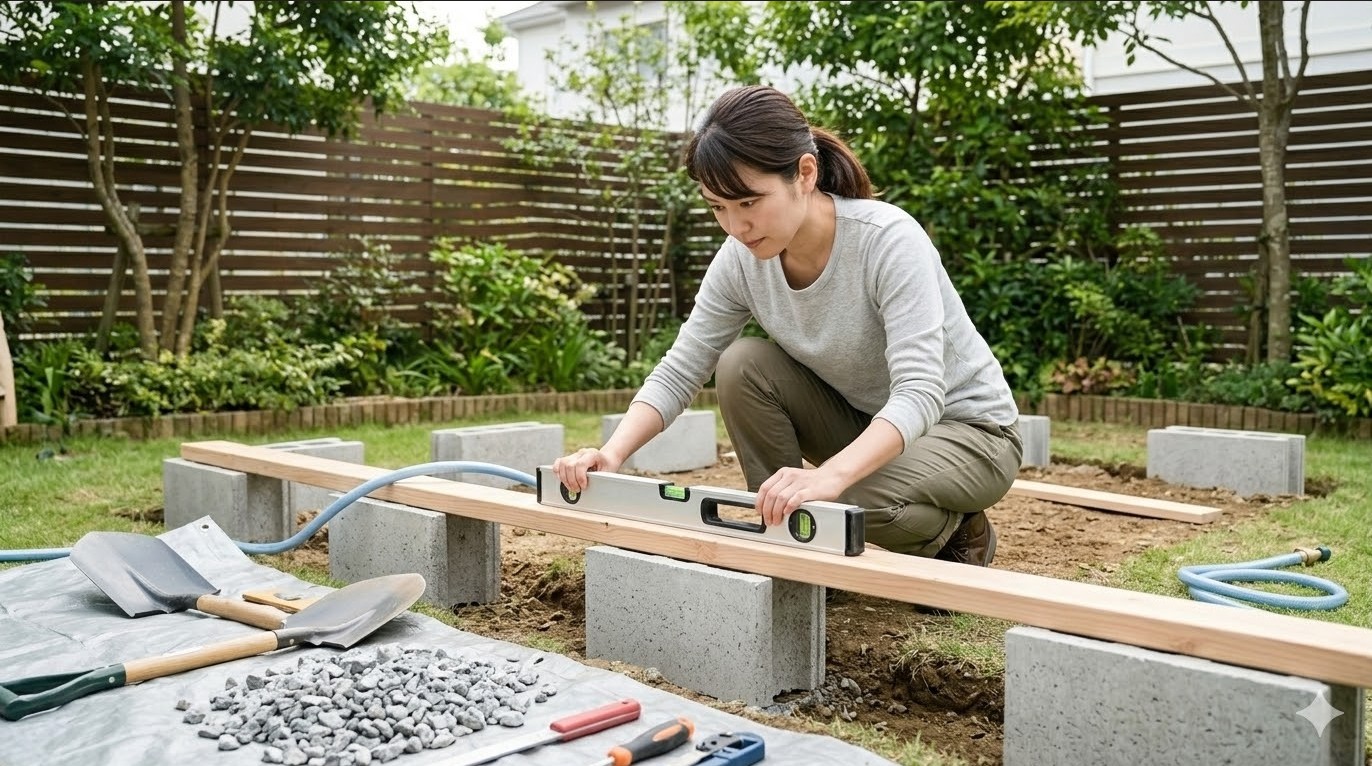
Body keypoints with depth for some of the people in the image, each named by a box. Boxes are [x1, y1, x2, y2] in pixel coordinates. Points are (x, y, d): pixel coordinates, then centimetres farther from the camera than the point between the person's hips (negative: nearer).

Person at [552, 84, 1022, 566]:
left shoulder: (889, 240, -31)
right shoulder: (742, 259, -15)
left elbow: (919, 393, -38)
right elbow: (677, 373, -12)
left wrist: (829, 474, -55)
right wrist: (612, 453, -30)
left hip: (969, 429, -5)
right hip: (864, 424, 5)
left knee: (864, 498, -34)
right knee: (742, 366, -18)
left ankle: (960, 535, 1)